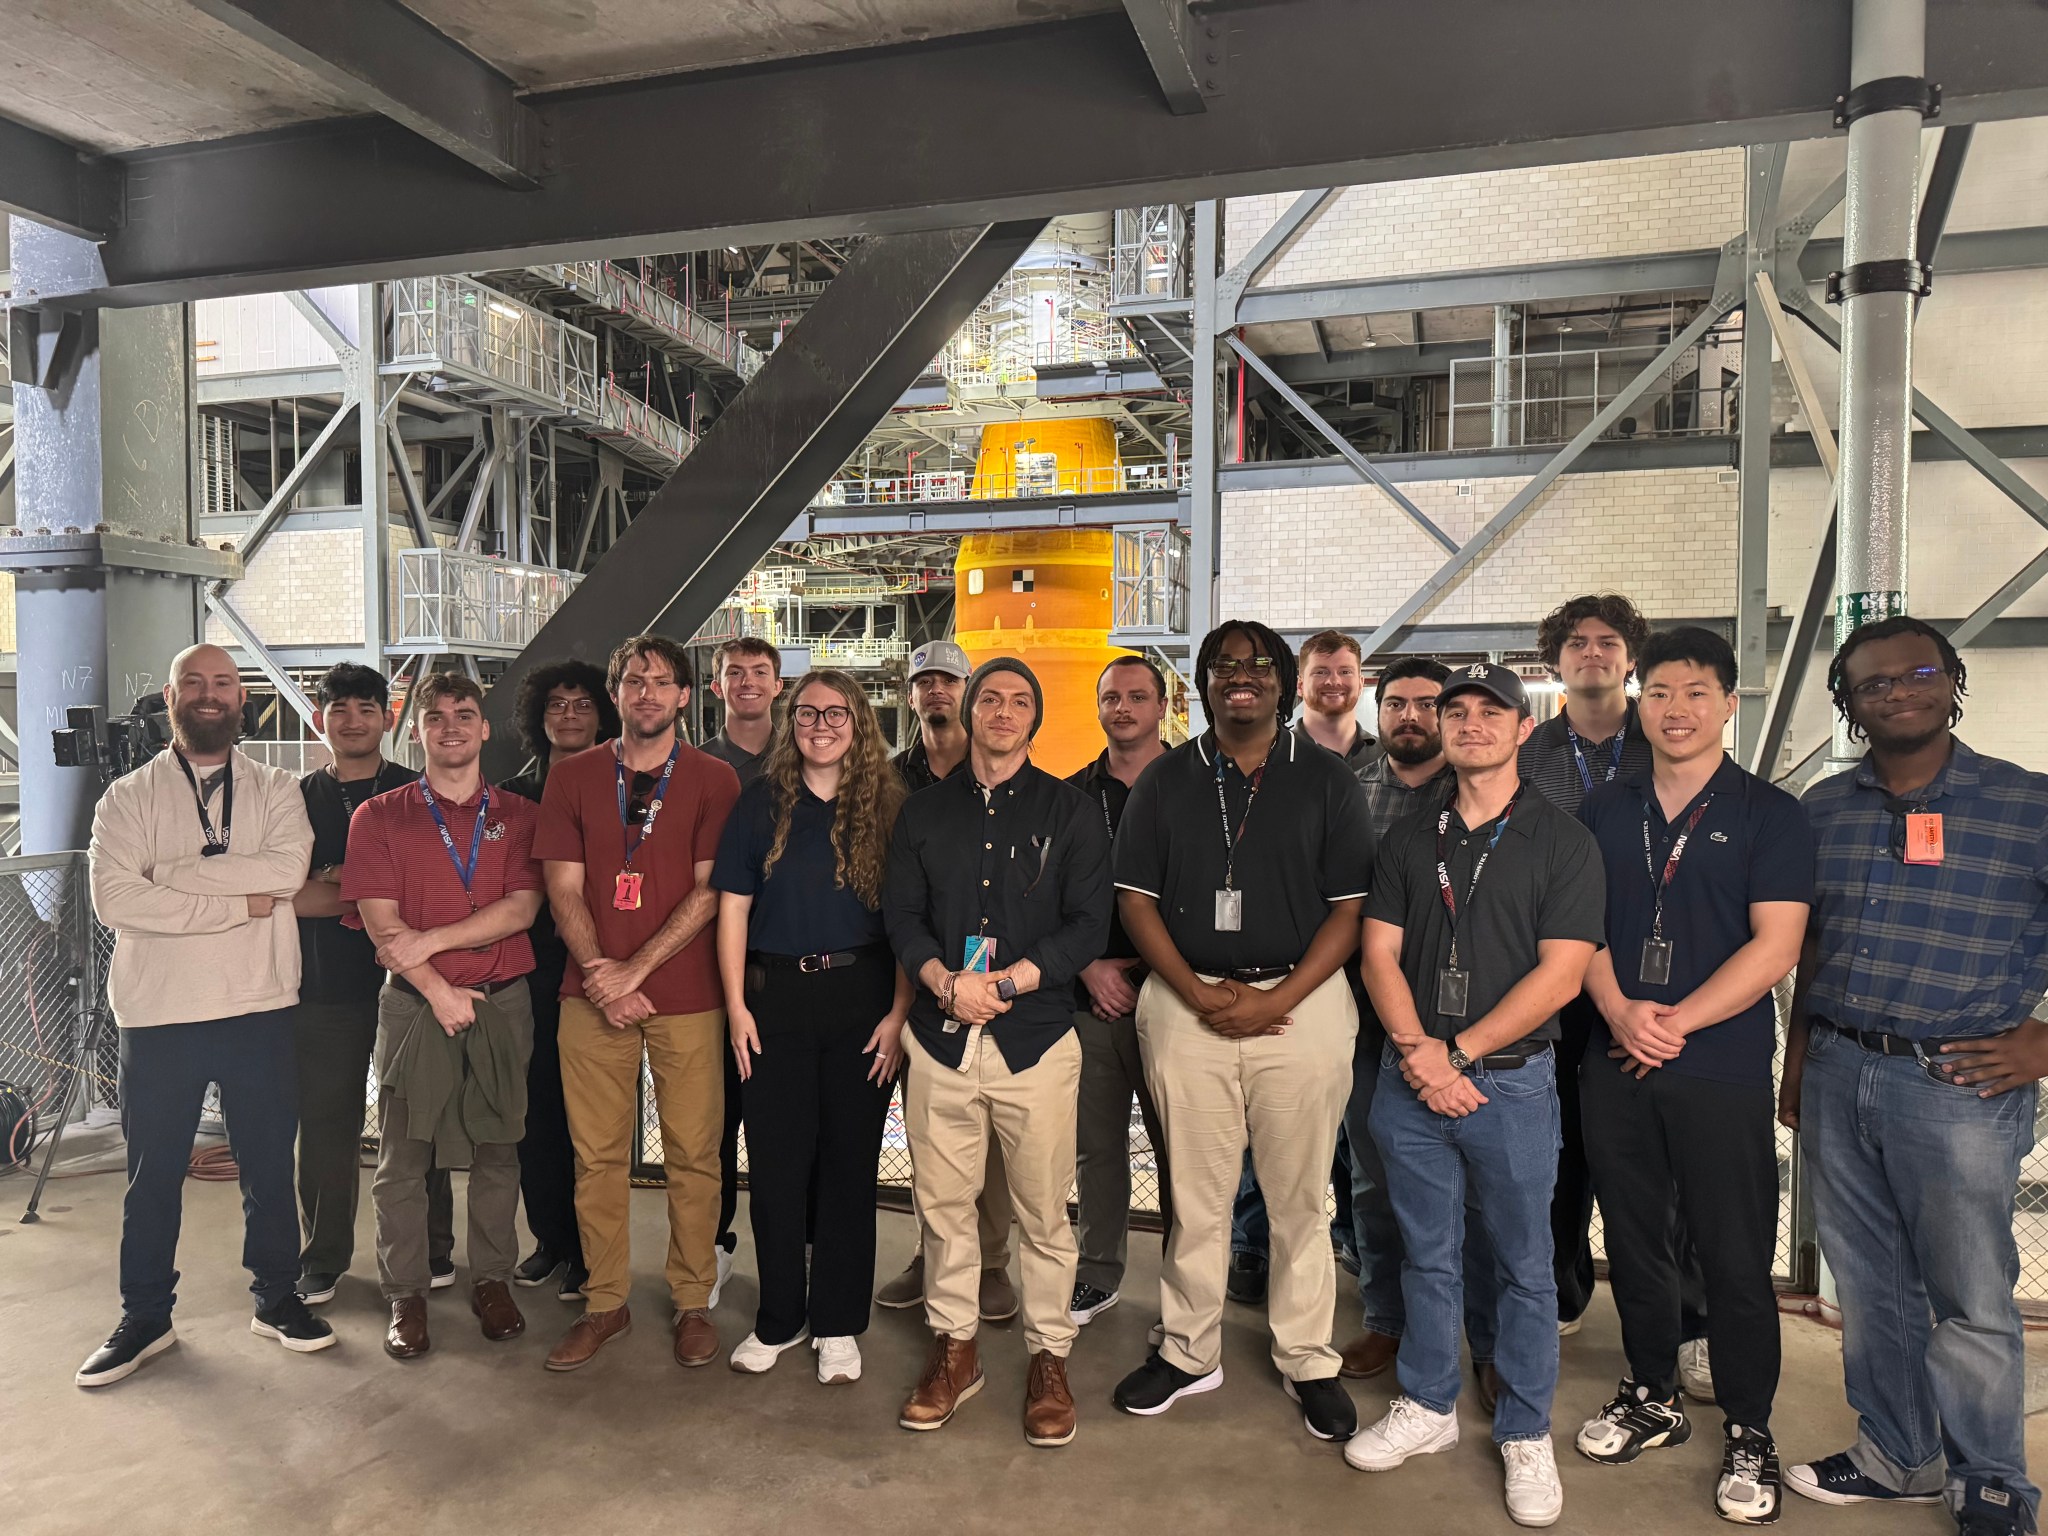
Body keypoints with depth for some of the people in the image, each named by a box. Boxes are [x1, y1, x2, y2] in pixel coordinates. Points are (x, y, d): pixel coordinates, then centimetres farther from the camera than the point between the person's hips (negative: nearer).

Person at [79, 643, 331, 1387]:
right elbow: (114, 898, -13)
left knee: (269, 1162, 10)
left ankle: (277, 1298, 26)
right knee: (153, 1171, 12)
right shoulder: (129, 796, 3)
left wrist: (171, 872, -16)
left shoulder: (276, 790, 5)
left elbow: (288, 869, -14)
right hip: (158, 1016, 0)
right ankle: (145, 1316, 27)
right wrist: (240, 904, -17)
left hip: (259, 1009, 0)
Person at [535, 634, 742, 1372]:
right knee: (597, 1156, 7)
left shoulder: (713, 780, 2)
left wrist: (636, 968, -11)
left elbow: (710, 891, -4)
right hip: (592, 996, 2)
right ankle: (605, 1302, 22)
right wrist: (605, 979, -7)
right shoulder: (571, 777, 8)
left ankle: (693, 1302, 18)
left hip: (686, 995, -1)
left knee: (693, 1154, 3)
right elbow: (564, 889, 4)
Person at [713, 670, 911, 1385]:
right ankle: (779, 1318, 25)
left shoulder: (886, 806, 1)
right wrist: (736, 1005, -2)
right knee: (774, 1160, 7)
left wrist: (898, 1012, -7)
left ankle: (837, 1324, 22)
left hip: (862, 997, -1)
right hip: (775, 995, 1)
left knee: (850, 1160, 7)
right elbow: (733, 906, 4)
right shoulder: (762, 801, 4)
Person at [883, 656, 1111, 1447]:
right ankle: (954, 1347, 26)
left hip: (1034, 1035, -2)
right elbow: (901, 914, 6)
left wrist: (1008, 981, -14)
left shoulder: (1071, 811, 4)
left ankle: (1049, 1357, 21)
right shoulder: (925, 810, 12)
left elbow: (1089, 924, -3)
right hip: (940, 1035, 2)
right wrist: (945, 983, -12)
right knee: (942, 1203, 9)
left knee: (1043, 1210, 4)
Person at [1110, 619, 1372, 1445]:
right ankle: (1189, 1352, 25)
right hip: (1187, 1003, 1)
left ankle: (1307, 1361, 24)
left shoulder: (1326, 779, 3)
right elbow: (1136, 898, 4)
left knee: (1298, 1197, 8)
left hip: (1300, 998, -1)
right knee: (1193, 1193, 9)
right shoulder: (1167, 779, 7)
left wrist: (1276, 1000, -11)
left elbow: (1349, 907, -1)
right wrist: (1199, 994, -8)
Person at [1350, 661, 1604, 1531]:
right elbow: (1379, 954, 4)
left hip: (1511, 1080, -3)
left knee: (1523, 1264, 8)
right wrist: (1417, 1052, -11)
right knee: (1426, 1255, 14)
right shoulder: (1410, 840, 9)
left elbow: (1560, 974, -10)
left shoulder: (1562, 842, -2)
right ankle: (1428, 1407, 30)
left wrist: (1458, 1051, -14)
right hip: (1411, 1080, 3)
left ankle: (1525, 1434, 25)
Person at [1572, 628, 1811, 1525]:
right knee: (1633, 1241, 14)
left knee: (1735, 1257, 4)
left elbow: (1775, 946, -10)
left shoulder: (1769, 815, -2)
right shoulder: (1604, 811, 9)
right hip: (1614, 1066, 4)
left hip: (1722, 1071, -3)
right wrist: (1618, 1011, -12)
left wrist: (1674, 1022, -15)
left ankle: (1748, 1434, 22)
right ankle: (1652, 1398, 32)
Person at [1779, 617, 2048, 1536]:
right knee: (1869, 1286, 14)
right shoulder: (1823, 808, 8)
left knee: (1971, 1301, 6)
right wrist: (1795, 1068, 13)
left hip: (1959, 1082, -4)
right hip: (1837, 1074, 4)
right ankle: (1898, 1458, 31)